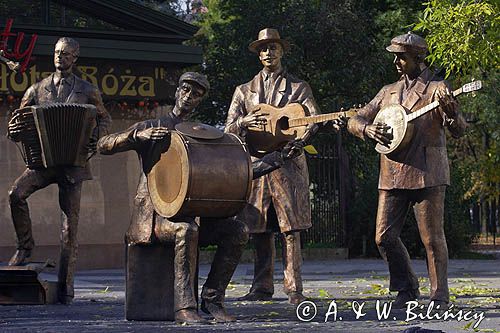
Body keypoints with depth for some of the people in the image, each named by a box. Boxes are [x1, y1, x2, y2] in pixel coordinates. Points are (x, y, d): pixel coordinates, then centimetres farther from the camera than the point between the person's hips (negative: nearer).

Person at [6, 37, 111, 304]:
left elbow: (104, 118, 20)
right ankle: (25, 246, -4)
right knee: (16, 194, -27)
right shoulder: (37, 90, 9)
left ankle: (65, 285, 3)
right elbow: (19, 126, 12)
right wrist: (13, 131, -12)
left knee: (70, 222, -3)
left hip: (73, 163, -1)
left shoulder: (87, 91, 7)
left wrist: (96, 137, -1)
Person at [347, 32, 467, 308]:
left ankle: (440, 296, 6)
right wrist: (367, 129, -6)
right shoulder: (388, 92, 17)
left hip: (426, 174, -5)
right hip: (392, 175, 5)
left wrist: (451, 113, -32)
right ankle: (407, 289, 18)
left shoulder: (437, 89, 0)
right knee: (385, 236, 2)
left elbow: (458, 131, -10)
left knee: (432, 238, -4)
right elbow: (354, 121, 17)